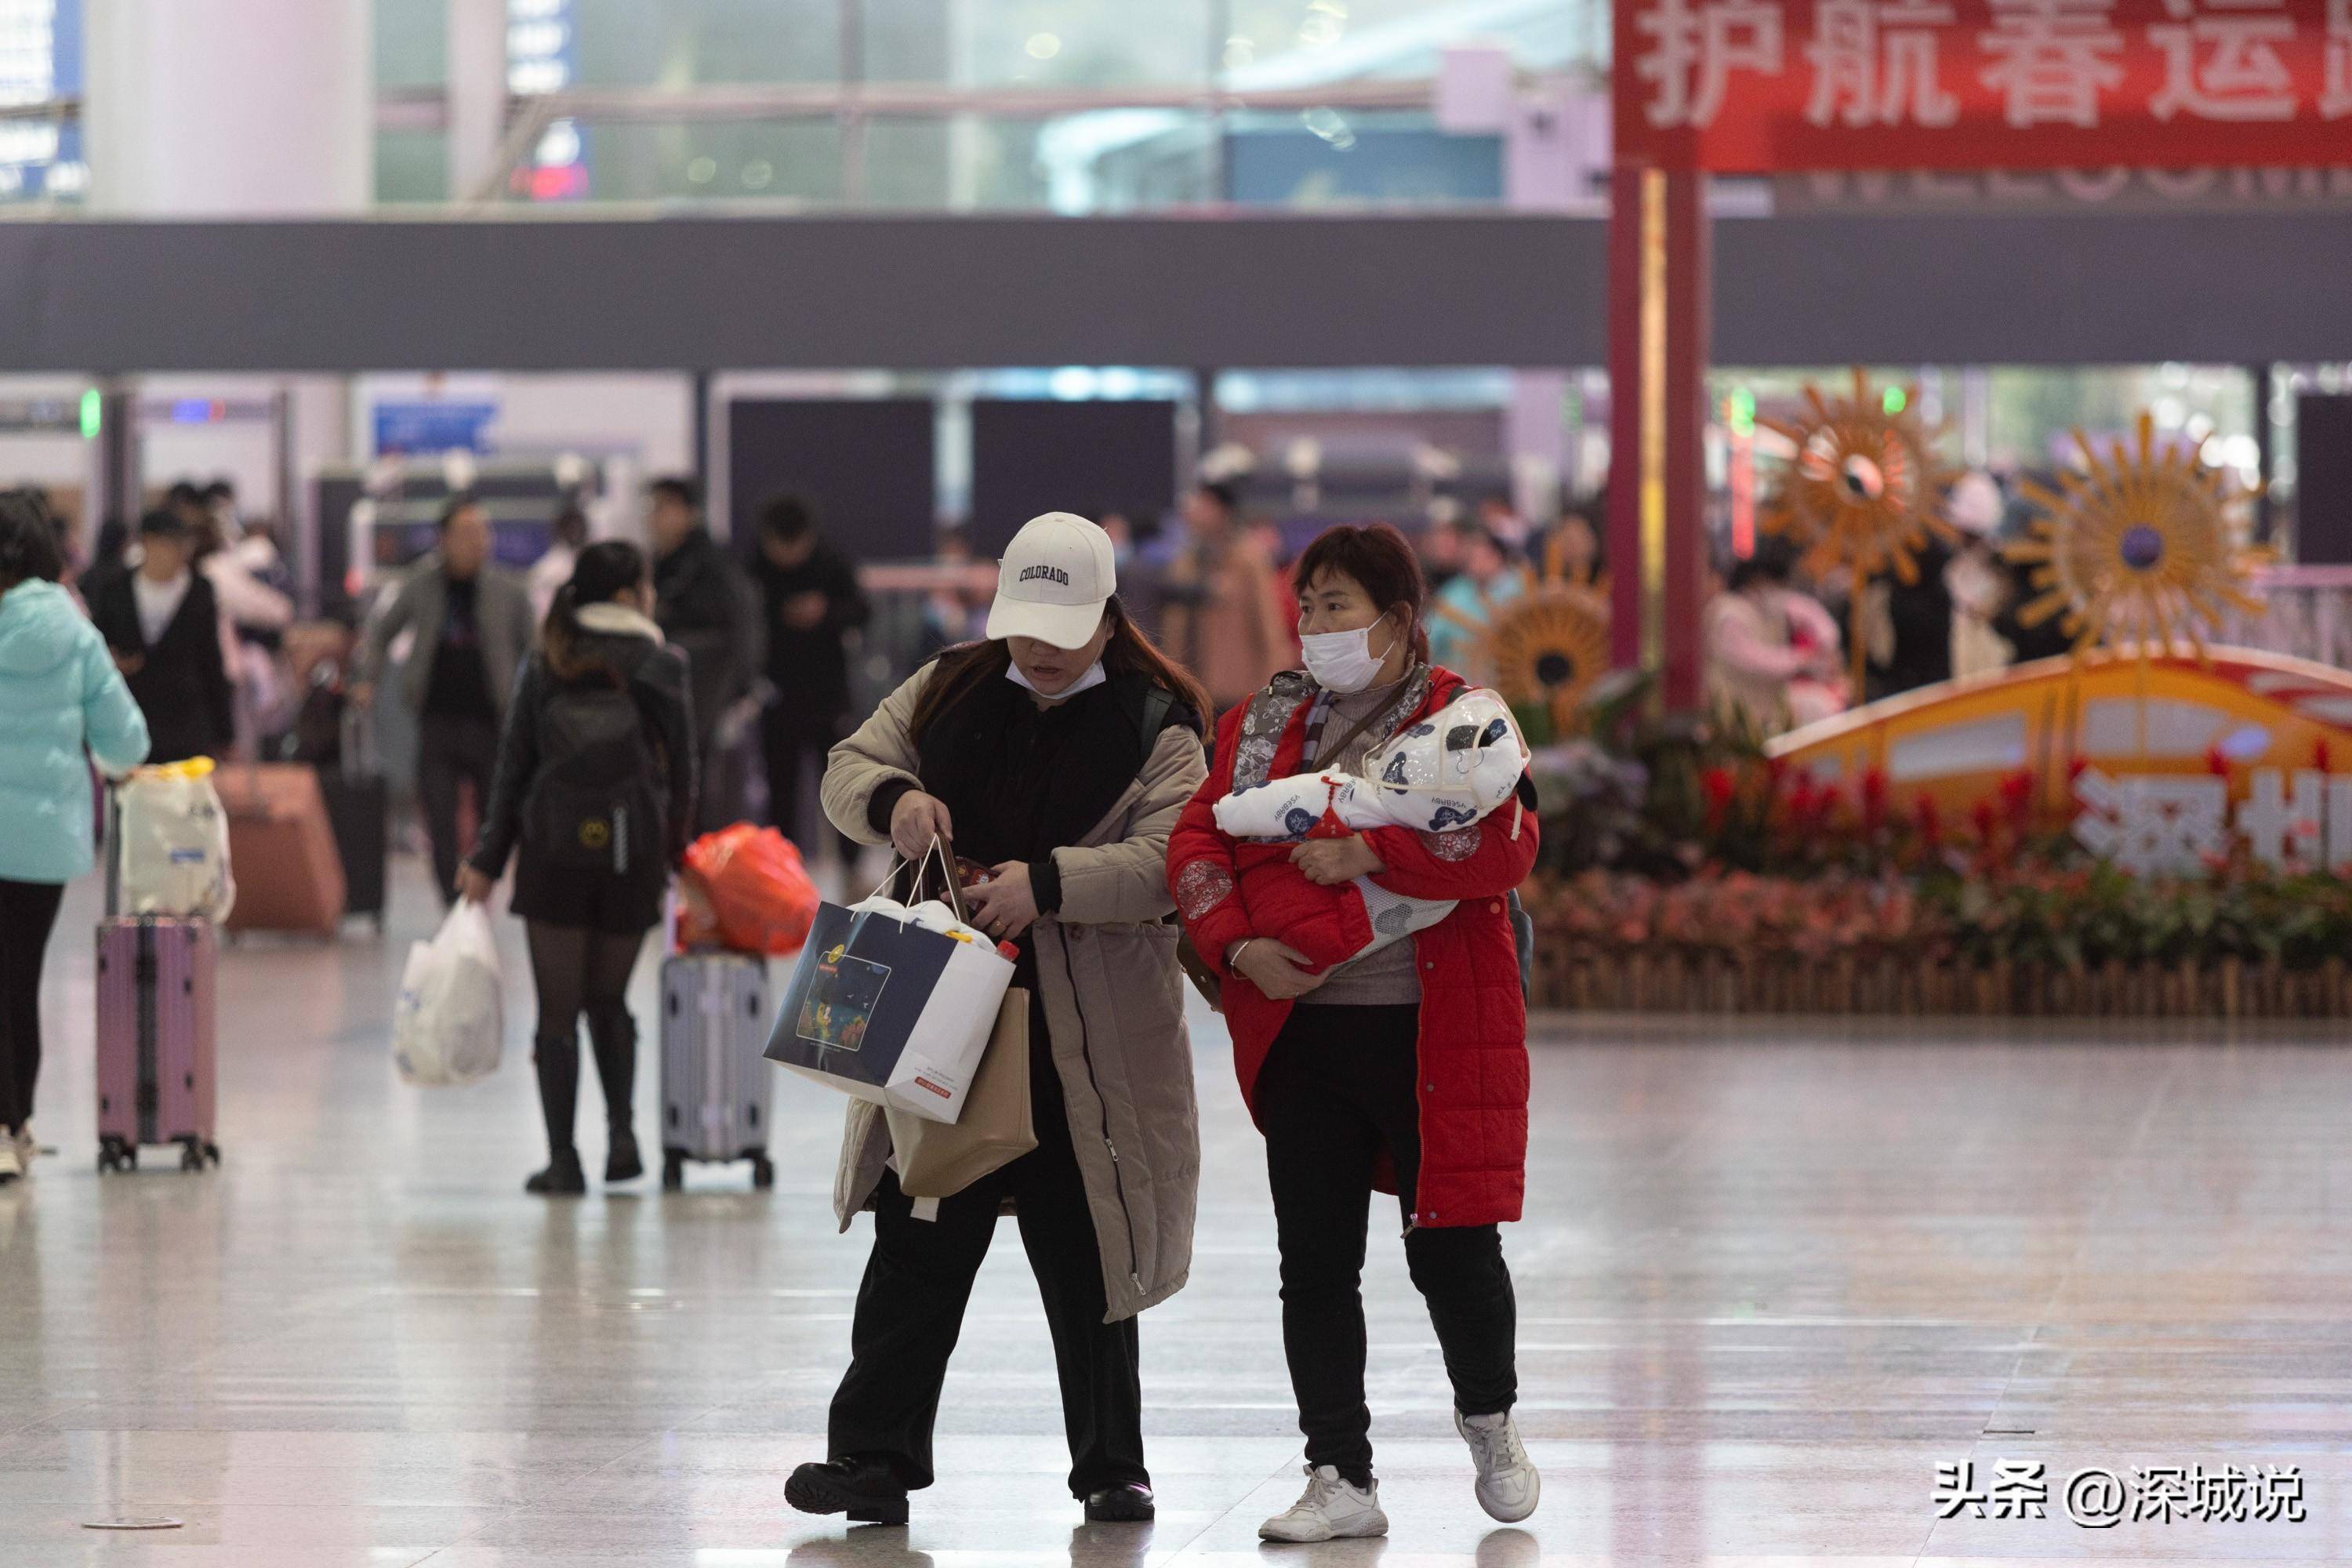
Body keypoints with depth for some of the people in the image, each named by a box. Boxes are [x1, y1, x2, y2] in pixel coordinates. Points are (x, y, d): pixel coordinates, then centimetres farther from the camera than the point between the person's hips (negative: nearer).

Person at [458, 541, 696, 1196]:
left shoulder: (545, 667, 3)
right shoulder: (660, 668, -1)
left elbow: (513, 767, 2)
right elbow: (680, 770, 1)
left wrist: (487, 860, 6)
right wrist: (674, 853, 13)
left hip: (553, 853, 0)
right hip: (631, 855, 0)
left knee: (558, 1011, 4)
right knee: (609, 1000, 18)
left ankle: (562, 1159, -1)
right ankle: (621, 1129, 2)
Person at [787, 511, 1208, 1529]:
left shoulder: (1154, 725, -4)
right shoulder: (949, 691, 9)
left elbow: (1167, 862, -15)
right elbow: (848, 769, 10)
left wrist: (1049, 882, -29)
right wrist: (892, 799, -13)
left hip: (1080, 1047, -3)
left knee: (1085, 1255, 5)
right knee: (917, 1246, 5)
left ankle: (1110, 1468, 16)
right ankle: (875, 1456, 10)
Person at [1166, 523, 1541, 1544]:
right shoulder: (1264, 721, 11)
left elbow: (1509, 845, -16)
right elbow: (1198, 841, 4)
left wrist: (1369, 853, -24)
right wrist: (1240, 947, -12)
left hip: (1434, 1030, -4)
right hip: (1302, 1028, 4)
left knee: (1451, 1247, 1)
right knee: (1314, 1261, 2)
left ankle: (1489, 1419, 30)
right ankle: (1341, 1482, 8)